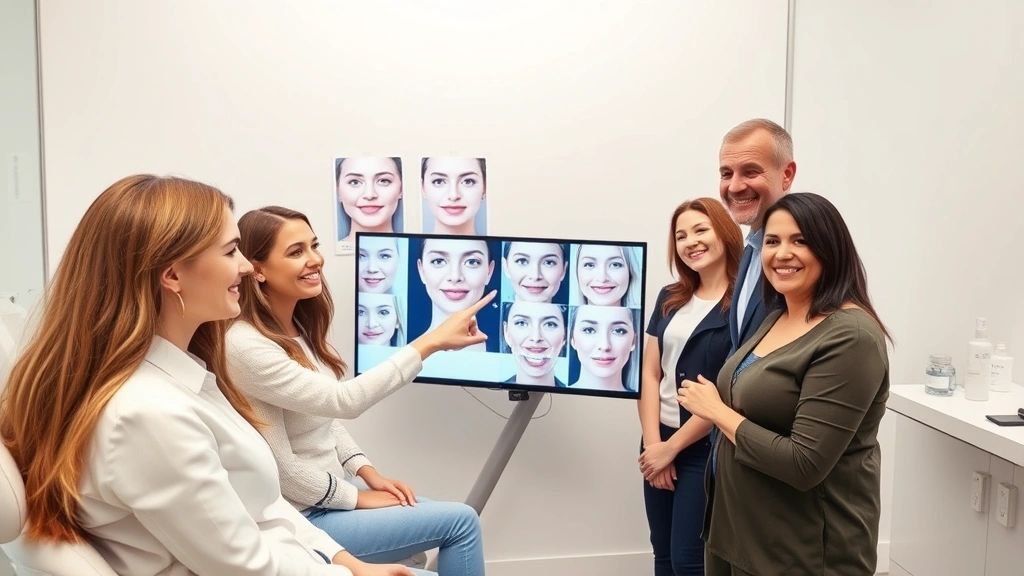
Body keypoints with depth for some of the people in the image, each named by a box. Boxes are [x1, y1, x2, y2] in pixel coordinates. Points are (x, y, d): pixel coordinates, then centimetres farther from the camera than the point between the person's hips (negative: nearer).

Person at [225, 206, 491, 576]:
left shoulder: (297, 327, 5)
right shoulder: (246, 346, -24)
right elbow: (342, 402, -29)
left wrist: (367, 473, 1)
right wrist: (430, 342, -24)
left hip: (333, 485, 8)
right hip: (301, 517, -8)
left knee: (456, 521, 4)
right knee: (460, 521, -8)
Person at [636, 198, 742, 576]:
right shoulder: (670, 298, 7)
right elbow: (650, 373, 4)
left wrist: (671, 447, -11)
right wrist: (653, 443, -6)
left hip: (707, 449, -6)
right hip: (659, 442, 6)